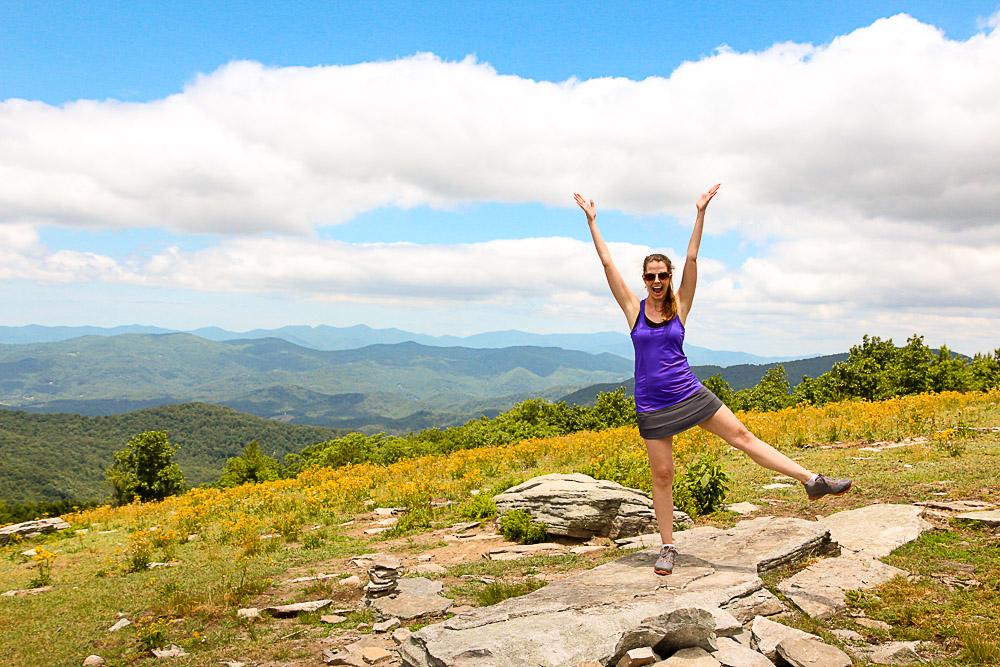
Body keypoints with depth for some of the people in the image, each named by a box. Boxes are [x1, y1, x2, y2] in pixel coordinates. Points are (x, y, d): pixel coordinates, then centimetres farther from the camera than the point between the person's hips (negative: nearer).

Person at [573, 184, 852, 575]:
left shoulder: (679, 307, 2)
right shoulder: (634, 309, -1)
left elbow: (691, 259, -4)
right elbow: (607, 264, -2)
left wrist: (700, 213, -8)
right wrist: (592, 221, -2)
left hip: (689, 394, 1)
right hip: (652, 404, -1)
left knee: (743, 436, 0)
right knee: (661, 473, 5)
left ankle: (812, 481, 4)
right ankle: (668, 547, 18)